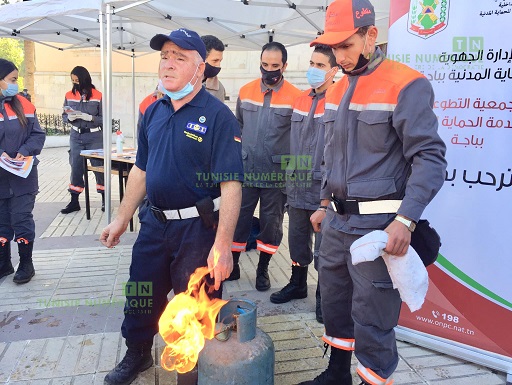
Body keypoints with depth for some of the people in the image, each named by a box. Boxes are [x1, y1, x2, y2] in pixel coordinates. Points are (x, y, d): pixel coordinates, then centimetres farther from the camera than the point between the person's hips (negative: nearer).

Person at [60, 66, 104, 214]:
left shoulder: (97, 96, -6)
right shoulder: (69, 95, 5)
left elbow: (103, 118, -7)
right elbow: (64, 116, 11)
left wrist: (87, 117, -21)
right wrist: (70, 118, -11)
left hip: (94, 136, -3)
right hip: (76, 136, 3)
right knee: (76, 167, 7)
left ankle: (104, 199, 15)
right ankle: (74, 202, 16)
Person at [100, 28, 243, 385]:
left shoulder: (217, 115, -14)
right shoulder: (153, 111, 6)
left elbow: (231, 184, -20)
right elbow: (142, 169, 14)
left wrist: (223, 245, -25)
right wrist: (122, 219, 14)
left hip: (198, 228, -6)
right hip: (154, 222, 6)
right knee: (141, 295, 20)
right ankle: (137, 355, 46)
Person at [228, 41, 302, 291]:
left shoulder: (294, 97, -6)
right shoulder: (245, 92, 6)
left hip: (276, 174, -2)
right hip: (245, 170, 3)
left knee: (271, 222, 9)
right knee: (238, 219, 9)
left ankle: (262, 270, 26)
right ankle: (232, 265, 27)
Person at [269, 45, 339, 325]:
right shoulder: (300, 101, 11)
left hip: (324, 189, -6)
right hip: (297, 187, 7)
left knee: (324, 245, 6)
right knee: (297, 239, 18)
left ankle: (323, 294, 23)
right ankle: (297, 284, 37)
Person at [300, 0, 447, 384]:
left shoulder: (406, 85, -11)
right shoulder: (337, 90, 13)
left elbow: (431, 158, -15)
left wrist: (405, 220, -24)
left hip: (377, 225, -7)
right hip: (337, 221, 8)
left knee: (372, 319, 0)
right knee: (334, 301, 19)